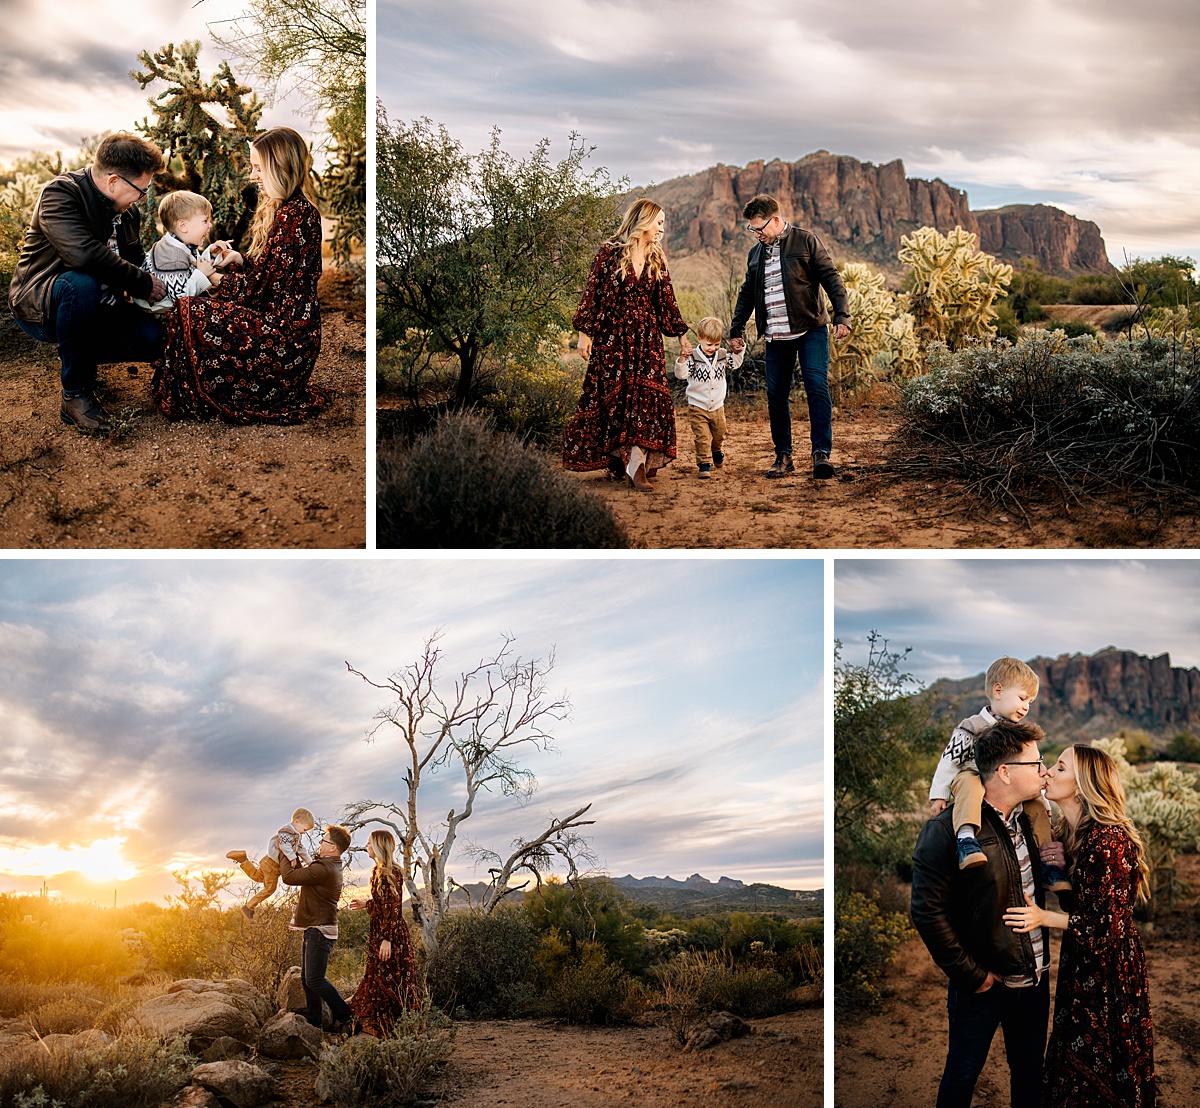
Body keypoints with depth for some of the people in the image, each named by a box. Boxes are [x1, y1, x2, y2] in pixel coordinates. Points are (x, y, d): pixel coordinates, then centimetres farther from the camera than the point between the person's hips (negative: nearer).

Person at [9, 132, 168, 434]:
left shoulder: (127, 210, 4)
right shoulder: (61, 194, -21)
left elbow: (136, 261, 15)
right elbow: (83, 254, -37)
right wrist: (144, 283, -28)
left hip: (93, 307, 7)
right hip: (39, 307, -7)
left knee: (151, 339, -17)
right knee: (82, 283, -40)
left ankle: (81, 356, 15)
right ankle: (75, 394, -24)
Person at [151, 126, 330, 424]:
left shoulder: (293, 214, -18)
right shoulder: (297, 208, 14)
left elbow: (257, 287, -16)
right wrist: (239, 260, 5)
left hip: (285, 339, -11)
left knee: (188, 312, -13)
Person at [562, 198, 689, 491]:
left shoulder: (657, 260, 11)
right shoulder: (610, 253, -3)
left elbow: (666, 302, 18)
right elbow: (593, 294, -4)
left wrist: (680, 333, 18)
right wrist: (584, 332, -8)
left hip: (646, 337, 3)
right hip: (612, 336, -3)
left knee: (645, 396, -9)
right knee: (610, 396, 0)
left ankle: (637, 466, -14)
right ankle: (619, 457, 14)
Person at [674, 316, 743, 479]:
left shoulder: (722, 355, 0)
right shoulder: (692, 357, -15)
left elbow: (734, 364, 20)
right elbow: (681, 374, -25)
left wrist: (738, 352, 2)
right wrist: (682, 358, -40)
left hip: (717, 406, 5)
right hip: (697, 407, -4)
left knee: (719, 434, 21)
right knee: (702, 437, -8)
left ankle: (717, 451, 49)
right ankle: (704, 463, 0)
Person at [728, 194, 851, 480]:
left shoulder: (806, 241, -1)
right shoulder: (756, 253, 15)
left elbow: (831, 279, -5)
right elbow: (746, 294, 25)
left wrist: (842, 316, -14)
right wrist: (736, 331, 22)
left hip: (810, 331, -5)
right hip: (775, 336, 5)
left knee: (817, 387, -14)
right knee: (776, 395, 3)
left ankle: (821, 452, -14)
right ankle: (783, 456, 12)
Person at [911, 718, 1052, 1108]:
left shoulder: (1028, 821, 5)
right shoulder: (947, 831, -18)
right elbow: (928, 912, -19)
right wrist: (972, 976, -17)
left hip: (1034, 978, 6)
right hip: (984, 985, -6)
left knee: (1030, 1071, 16)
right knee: (962, 1074, 9)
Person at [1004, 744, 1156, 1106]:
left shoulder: (1108, 841, -24)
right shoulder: (1076, 834, 5)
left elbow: (1106, 924, -21)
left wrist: (1044, 918, -19)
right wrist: (1059, 867, 0)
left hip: (1107, 967, -8)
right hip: (1082, 966, 8)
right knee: (1075, 1063, 16)